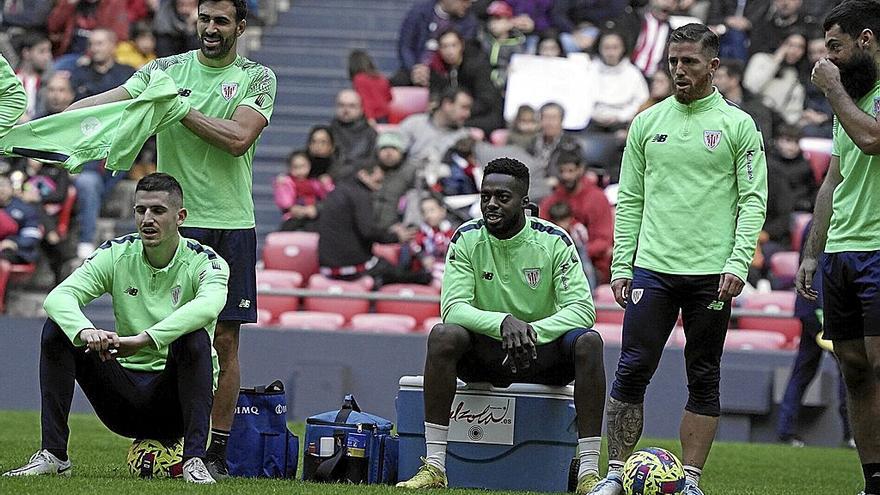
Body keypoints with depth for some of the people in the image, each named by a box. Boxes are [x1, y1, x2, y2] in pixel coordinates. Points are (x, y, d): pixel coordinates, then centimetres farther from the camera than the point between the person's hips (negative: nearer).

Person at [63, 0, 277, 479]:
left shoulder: (257, 77, 3)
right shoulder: (166, 70, 6)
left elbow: (238, 138, -12)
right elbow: (109, 100, -6)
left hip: (230, 224, -1)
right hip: (174, 221, 1)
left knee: (225, 340, 0)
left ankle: (215, 451, 6)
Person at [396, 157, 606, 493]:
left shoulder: (553, 242, -7)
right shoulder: (467, 239, -5)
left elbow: (582, 308, -16)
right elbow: (453, 307, -16)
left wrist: (535, 331, -33)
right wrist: (503, 322, -34)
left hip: (541, 351, 0)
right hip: (485, 350, 0)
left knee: (588, 342, -31)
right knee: (442, 335, -31)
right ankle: (434, 468, -31)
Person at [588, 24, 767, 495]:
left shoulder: (738, 125, 2)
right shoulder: (647, 123, 10)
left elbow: (753, 200, -1)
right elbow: (629, 199, 12)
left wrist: (738, 264, -12)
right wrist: (621, 265, 5)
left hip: (711, 273, -2)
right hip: (653, 267, 2)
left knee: (703, 380, 3)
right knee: (632, 371, -4)